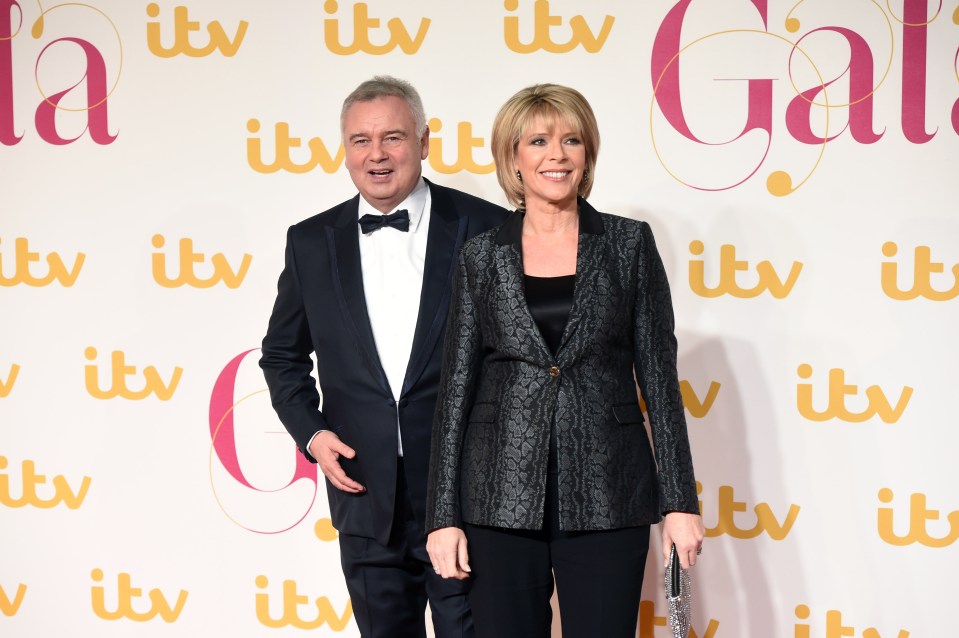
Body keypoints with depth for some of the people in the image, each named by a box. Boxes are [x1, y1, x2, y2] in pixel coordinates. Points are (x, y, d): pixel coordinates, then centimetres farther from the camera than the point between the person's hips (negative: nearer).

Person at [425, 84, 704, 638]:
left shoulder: (629, 244, 4)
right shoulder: (482, 256, 6)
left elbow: (658, 372, 3)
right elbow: (458, 383, 5)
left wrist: (680, 501, -1)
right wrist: (444, 515, 1)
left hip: (605, 494, -1)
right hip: (502, 495, 1)